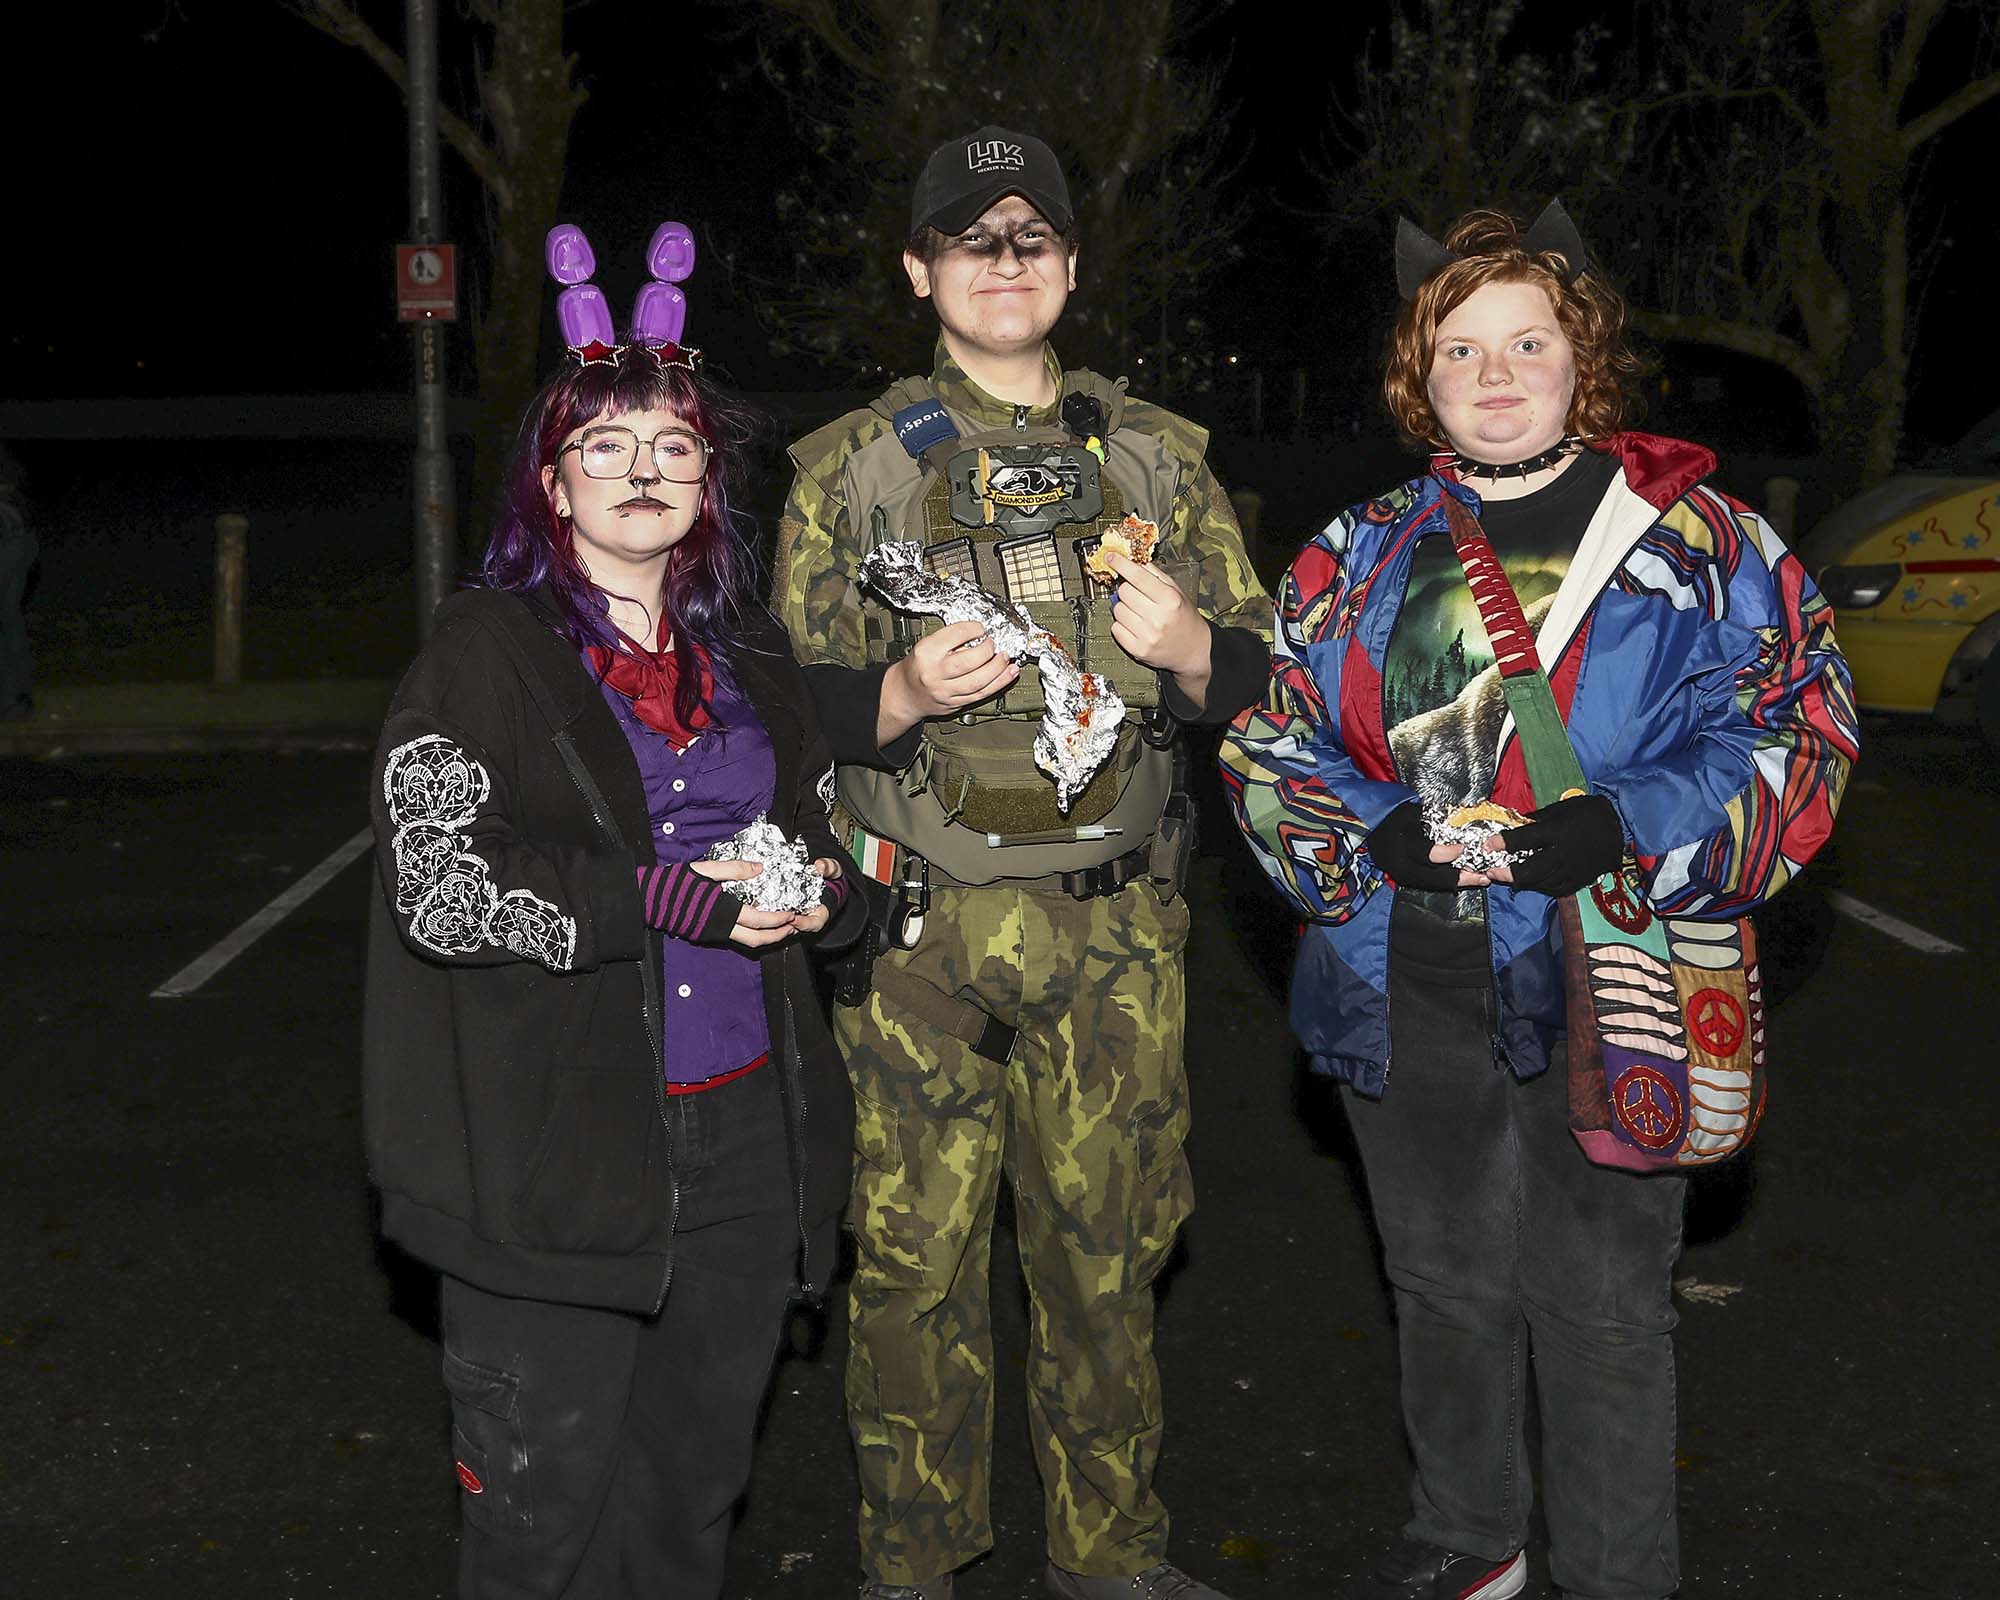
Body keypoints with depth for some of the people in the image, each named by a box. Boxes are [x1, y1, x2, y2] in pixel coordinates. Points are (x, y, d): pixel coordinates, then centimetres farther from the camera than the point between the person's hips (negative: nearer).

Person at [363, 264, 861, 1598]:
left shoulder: (753, 656, 14)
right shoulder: (487, 650, -3)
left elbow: (822, 827, 26)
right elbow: (440, 887, -14)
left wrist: (821, 881, 1)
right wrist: (671, 900, -18)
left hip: (745, 1134, 5)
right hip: (556, 1145, -5)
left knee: (694, 1492, 14)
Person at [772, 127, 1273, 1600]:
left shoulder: (1158, 456, 11)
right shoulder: (850, 469, 4)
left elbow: (1257, 676, 14)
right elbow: (795, 710, 4)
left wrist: (1190, 644, -8)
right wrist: (907, 692, -17)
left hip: (1117, 930, 2)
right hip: (925, 928, -2)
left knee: (1108, 1253, 10)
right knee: (917, 1258, 2)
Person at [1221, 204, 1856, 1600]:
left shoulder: (1697, 539, -2)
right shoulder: (1364, 553, 7)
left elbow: (1797, 723, -5)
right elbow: (1270, 738, 8)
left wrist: (1635, 823, -21)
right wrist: (1372, 835, -12)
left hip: (1599, 990, -3)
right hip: (1407, 989, 4)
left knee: (1603, 1308, 5)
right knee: (1445, 1280, 19)